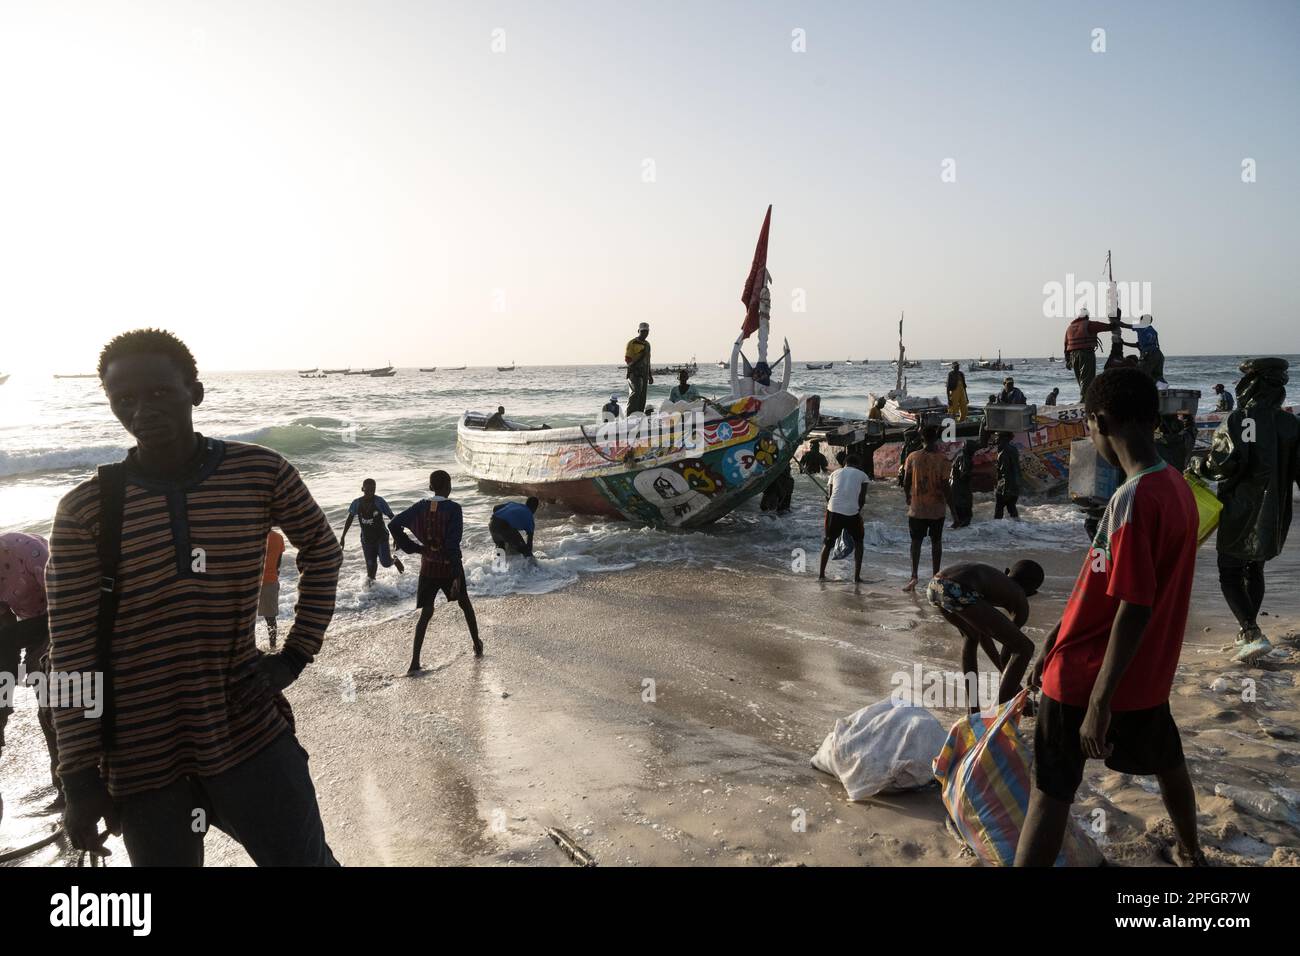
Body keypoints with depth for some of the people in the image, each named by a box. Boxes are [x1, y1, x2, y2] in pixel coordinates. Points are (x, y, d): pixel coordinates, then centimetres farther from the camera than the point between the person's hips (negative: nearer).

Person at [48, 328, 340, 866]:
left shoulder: (261, 474, -6)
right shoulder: (85, 511, -7)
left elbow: (322, 551, 11)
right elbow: (71, 652, -5)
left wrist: (297, 654, 3)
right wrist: (81, 776, -7)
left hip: (251, 735, 0)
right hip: (141, 758, 0)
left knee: (306, 860, 5)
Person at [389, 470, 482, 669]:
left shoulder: (420, 507, -4)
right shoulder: (453, 509, -16)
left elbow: (394, 525, -10)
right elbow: (453, 543, -21)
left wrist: (413, 547, -2)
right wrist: (457, 575, -19)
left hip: (428, 567, 3)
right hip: (449, 567, -2)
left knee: (426, 613, 7)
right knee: (465, 605, 21)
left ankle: (414, 662, -5)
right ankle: (477, 646, 33)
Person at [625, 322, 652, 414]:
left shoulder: (647, 344, 19)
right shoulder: (632, 343, -4)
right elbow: (627, 360, -7)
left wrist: (650, 375, 24)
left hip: (644, 373, 7)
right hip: (634, 373, -7)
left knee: (642, 396, 5)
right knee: (635, 393, -19)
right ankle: (630, 415, -20)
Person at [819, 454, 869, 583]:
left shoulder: (835, 473, 19)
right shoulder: (862, 475, 13)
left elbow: (829, 496, 14)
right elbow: (862, 498, 5)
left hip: (833, 510, 2)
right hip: (852, 512, -2)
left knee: (828, 542, 19)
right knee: (858, 542, 19)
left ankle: (821, 574, 16)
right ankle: (857, 576, 12)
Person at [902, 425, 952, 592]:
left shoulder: (913, 457, -5)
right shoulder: (942, 459, -10)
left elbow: (906, 482, -1)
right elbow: (945, 486, -11)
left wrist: (908, 498, 18)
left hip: (917, 508, 1)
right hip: (937, 509, 0)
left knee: (916, 541, 7)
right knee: (936, 541, 12)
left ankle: (914, 576, -6)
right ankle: (936, 576, 18)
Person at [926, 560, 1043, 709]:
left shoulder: (994, 580, 40)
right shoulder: (1021, 602, 22)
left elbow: (982, 632, 47)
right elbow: (1006, 653, 27)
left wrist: (1004, 672, 55)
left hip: (934, 585, 8)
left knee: (972, 636, 38)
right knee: (1025, 648, 9)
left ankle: (973, 712, 36)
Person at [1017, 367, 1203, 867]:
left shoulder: (1134, 498, -25)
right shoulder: (1177, 486, 3)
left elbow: (1134, 610, -26)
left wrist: (1099, 703, -21)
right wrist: (1054, 641, 16)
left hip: (1088, 675, -9)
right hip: (1148, 673, 9)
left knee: (1051, 791, 0)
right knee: (1166, 761, 29)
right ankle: (1190, 852, 53)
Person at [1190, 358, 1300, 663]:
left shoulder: (1237, 421, -15)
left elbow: (1221, 465, -21)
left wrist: (1198, 465, -4)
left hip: (1241, 513, -6)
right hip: (1276, 515, 6)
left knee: (1230, 574, 3)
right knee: (1255, 571, 20)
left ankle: (1253, 633, -11)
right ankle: (1246, 632, 27)